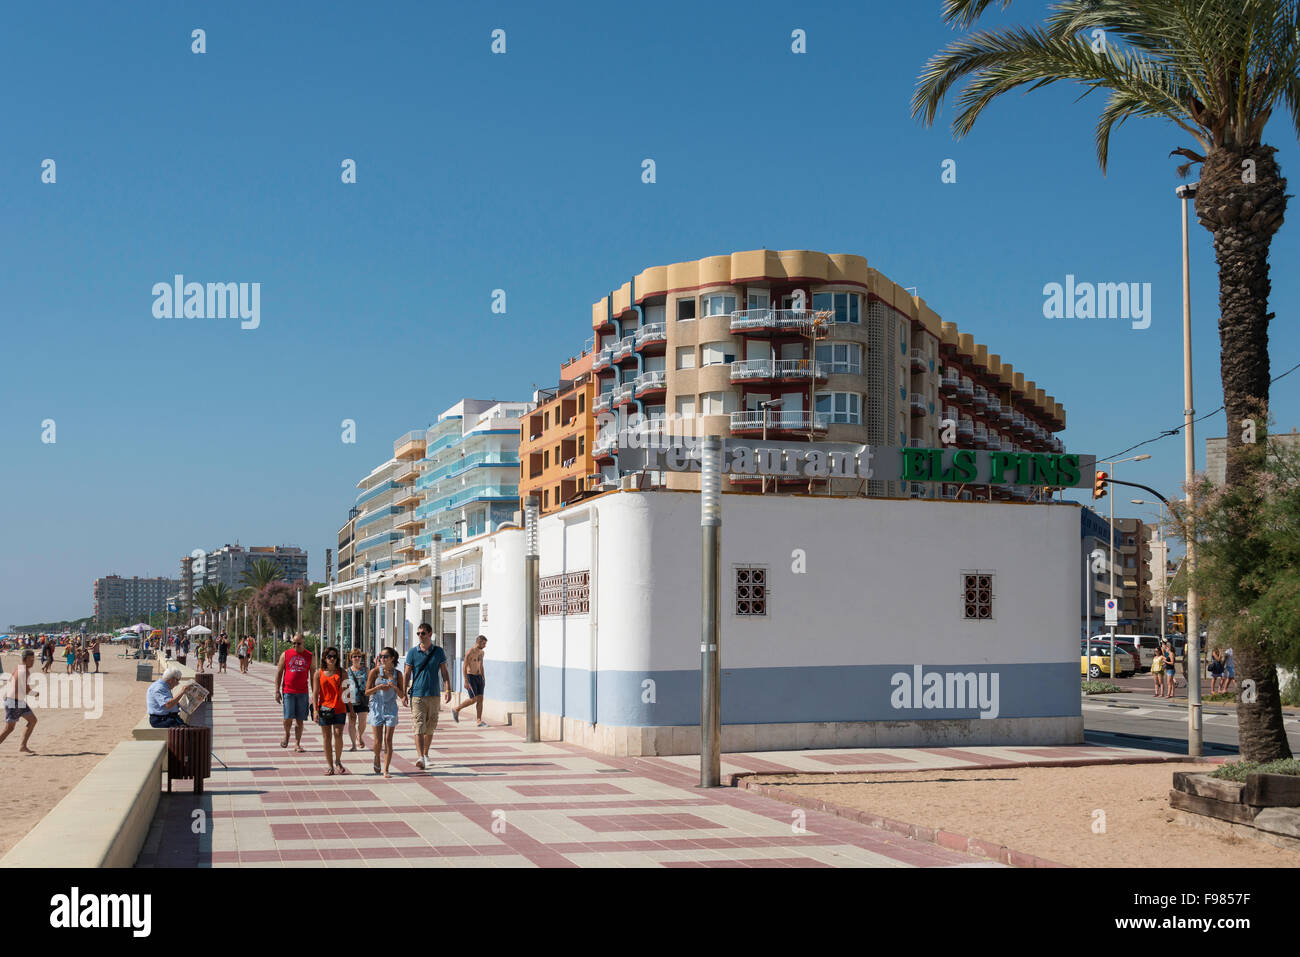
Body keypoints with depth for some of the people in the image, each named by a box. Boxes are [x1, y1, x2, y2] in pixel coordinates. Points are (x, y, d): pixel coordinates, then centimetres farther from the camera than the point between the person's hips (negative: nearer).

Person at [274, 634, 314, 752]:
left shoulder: (309, 656, 5)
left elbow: (313, 676, 10)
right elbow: (279, 673, 5)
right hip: (288, 691, -1)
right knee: (288, 717, -8)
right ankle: (287, 735, 21)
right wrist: (277, 691, -1)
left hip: (303, 692, 1)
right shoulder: (285, 654, 2)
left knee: (300, 719, 2)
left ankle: (297, 744, 9)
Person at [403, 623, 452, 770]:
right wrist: (404, 693, -3)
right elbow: (407, 674, 3)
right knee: (419, 727, -12)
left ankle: (426, 755, 25)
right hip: (417, 695, -2)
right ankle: (420, 757, -21)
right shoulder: (412, 652, 2)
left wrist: (448, 689, -4)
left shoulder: (438, 651, 6)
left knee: (430, 728, 10)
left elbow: (444, 672, 7)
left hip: (433, 695, 2)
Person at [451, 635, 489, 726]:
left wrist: (483, 680, 18)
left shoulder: (481, 652, 11)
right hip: (470, 678, -7)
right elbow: (464, 667, -15)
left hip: (478, 677, 7)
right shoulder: (469, 652, -14)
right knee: (474, 699, -12)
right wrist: (466, 681, -20)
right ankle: (456, 709, 7)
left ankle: (479, 721, -1)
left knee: (480, 699, -2)